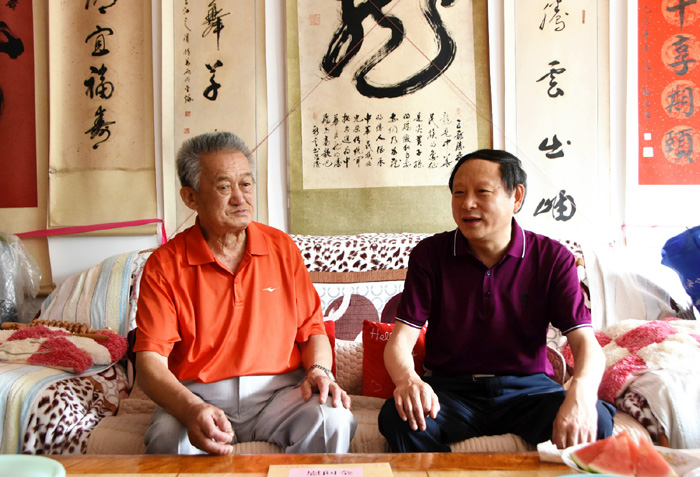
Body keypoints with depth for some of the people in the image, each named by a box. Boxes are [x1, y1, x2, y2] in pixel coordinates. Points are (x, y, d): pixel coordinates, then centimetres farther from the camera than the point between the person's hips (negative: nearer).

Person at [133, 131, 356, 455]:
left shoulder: (282, 249, 9)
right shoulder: (164, 266, -1)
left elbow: (312, 329, 13)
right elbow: (150, 360, -8)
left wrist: (319, 370, -9)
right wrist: (190, 409, -27)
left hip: (279, 392, 3)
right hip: (197, 395, -2)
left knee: (333, 422, -26)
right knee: (166, 439, -34)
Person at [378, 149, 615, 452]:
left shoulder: (552, 258, -1)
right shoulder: (430, 254, -1)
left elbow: (585, 341, -10)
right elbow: (400, 340, -8)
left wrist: (581, 395, -33)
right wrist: (407, 378, -33)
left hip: (527, 388, 1)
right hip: (451, 388, 0)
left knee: (597, 423, -28)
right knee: (399, 419, -31)